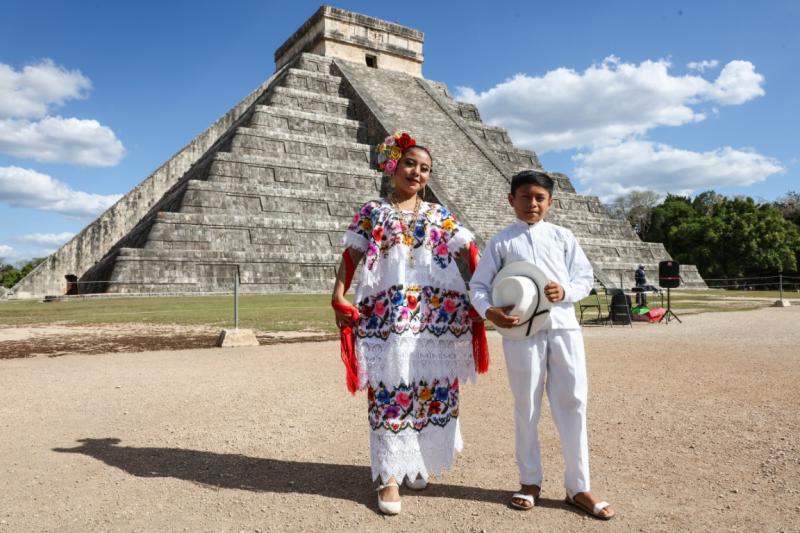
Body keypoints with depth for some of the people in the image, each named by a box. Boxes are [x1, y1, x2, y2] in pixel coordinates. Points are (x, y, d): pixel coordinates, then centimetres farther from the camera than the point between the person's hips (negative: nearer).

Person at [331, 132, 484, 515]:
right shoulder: (372, 211, 8)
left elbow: (471, 255, 10)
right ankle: (390, 475, 6)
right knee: (389, 388, -3)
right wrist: (339, 298, -12)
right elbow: (350, 257, 2)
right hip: (388, 316, -2)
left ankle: (418, 463, 26)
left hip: (436, 317, 3)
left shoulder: (440, 216, 13)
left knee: (431, 386, 6)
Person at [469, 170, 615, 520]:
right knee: (526, 408, 8)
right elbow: (478, 284, 3)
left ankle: (578, 488, 18)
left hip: (564, 328, 2)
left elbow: (586, 277, 10)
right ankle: (530, 482, 24)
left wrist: (566, 291, -12)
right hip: (522, 332, -2)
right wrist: (489, 311, -17)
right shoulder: (501, 241, 4)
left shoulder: (563, 237, 11)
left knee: (573, 405, 5)